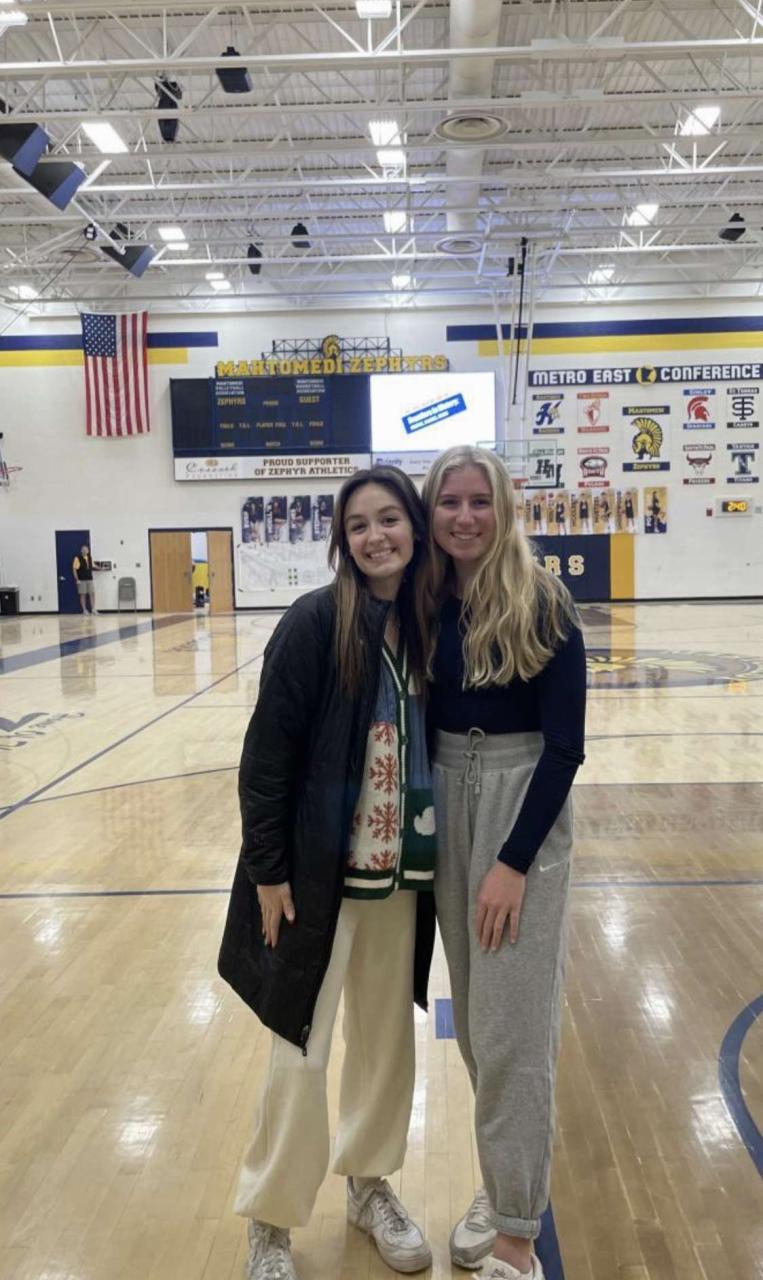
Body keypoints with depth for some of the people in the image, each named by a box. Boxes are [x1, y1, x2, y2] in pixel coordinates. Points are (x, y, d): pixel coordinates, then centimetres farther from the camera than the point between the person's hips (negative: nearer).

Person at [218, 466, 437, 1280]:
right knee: (301, 1050, 6)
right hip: (318, 871, -5)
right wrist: (268, 870, -13)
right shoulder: (314, 622, -14)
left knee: (386, 1035, 18)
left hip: (402, 872, 5)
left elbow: (440, 740, 8)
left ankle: (369, 1186, 41)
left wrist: (435, 852, 9)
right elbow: (266, 754, -13)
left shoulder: (429, 623, 0)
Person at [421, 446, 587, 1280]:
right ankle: (502, 1185, 36)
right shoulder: (427, 606, 2)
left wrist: (513, 860, -16)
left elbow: (564, 745, -13)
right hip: (446, 813, 5)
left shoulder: (542, 606, -12)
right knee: (473, 1022, 16)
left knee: (512, 1029, 1)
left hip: (523, 814, -5)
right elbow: (420, 723, 7)